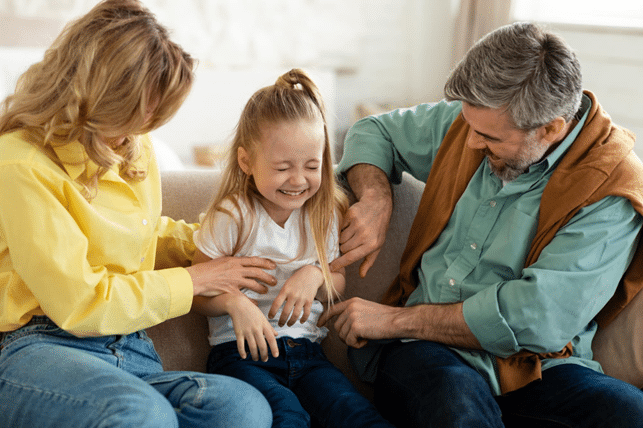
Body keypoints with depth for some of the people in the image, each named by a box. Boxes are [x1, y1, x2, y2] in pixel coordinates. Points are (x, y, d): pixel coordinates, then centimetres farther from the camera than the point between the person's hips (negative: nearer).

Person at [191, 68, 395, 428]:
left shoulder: (326, 213, 8)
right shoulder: (232, 217, -4)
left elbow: (338, 286, 18)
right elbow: (198, 291, -1)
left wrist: (315, 275, -6)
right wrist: (234, 302, -22)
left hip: (306, 350, 4)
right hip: (244, 351, -3)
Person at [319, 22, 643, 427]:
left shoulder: (610, 188, -12)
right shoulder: (474, 120, 7)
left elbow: (533, 316, -20)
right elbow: (375, 132, 23)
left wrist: (395, 319, -14)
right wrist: (376, 199, -1)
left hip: (528, 367, -1)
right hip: (424, 350, 1)